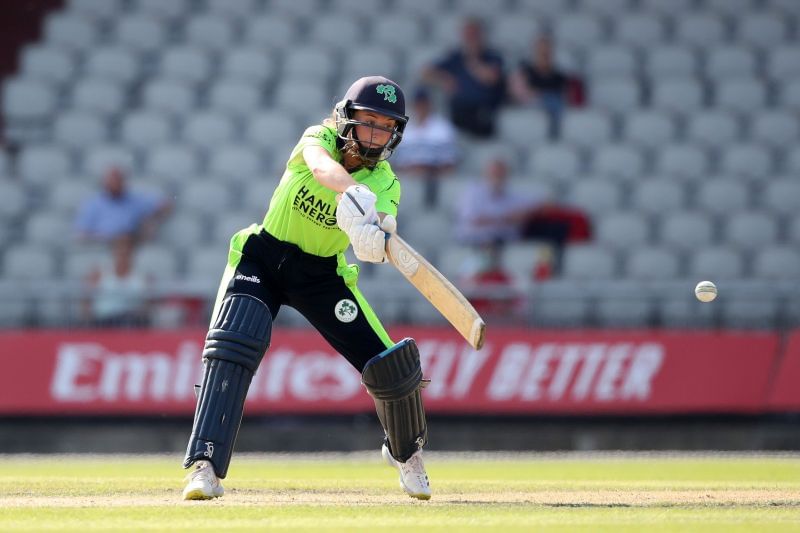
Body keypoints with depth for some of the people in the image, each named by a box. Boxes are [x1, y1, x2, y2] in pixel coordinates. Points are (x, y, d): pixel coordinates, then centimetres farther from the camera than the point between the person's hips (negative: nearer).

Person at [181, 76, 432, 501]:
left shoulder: (385, 184, -11)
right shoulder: (320, 137, -14)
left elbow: (375, 244, -30)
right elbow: (320, 165, -40)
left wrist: (377, 237, -56)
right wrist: (353, 193, -61)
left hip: (321, 275, 2)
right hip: (262, 258, -2)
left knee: (390, 365, -7)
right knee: (232, 345, -26)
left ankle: (405, 451, 24)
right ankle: (206, 465, -29)